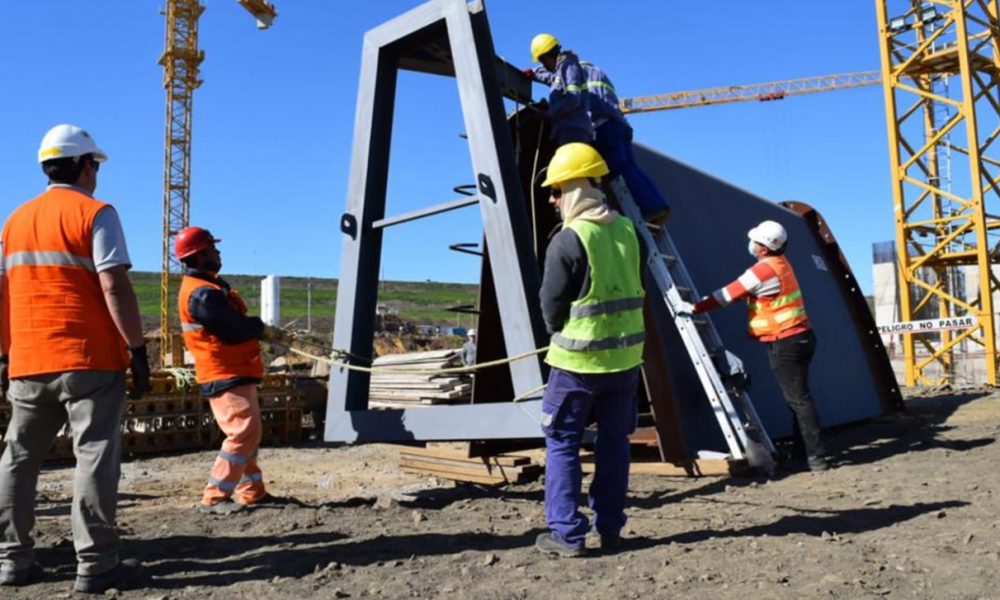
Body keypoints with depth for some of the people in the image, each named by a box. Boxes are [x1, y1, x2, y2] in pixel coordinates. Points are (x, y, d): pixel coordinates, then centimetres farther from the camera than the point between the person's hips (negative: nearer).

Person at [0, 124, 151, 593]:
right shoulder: (95, 213, -5)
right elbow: (114, 288, -14)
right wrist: (138, 349, -11)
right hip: (88, 360, -6)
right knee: (95, 458, -3)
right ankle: (95, 565, -1)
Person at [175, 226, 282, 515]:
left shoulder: (210, 285, 15)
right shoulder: (201, 293, -19)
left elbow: (233, 323, 13)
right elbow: (234, 330, -21)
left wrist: (259, 330, -2)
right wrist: (263, 329, -4)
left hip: (235, 372, 11)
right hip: (225, 374, -11)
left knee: (250, 432, 17)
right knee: (243, 432, -13)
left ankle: (252, 491, 25)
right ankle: (214, 498, -7)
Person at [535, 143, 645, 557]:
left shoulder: (568, 241, -16)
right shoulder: (627, 231, 3)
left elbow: (551, 307, -8)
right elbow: (632, 293, 11)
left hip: (578, 360, -6)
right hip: (625, 356, 6)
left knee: (562, 444, 7)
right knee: (614, 442, 15)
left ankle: (567, 534, 9)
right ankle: (610, 529, 22)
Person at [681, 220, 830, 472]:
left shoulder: (764, 270, -17)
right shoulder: (780, 263, 13)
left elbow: (729, 294, -14)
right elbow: (739, 291, 17)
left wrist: (695, 308, -8)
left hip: (785, 343, -10)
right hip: (799, 337, 10)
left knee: (798, 398, -6)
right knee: (798, 396, 15)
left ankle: (817, 456, -3)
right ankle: (804, 448, 22)